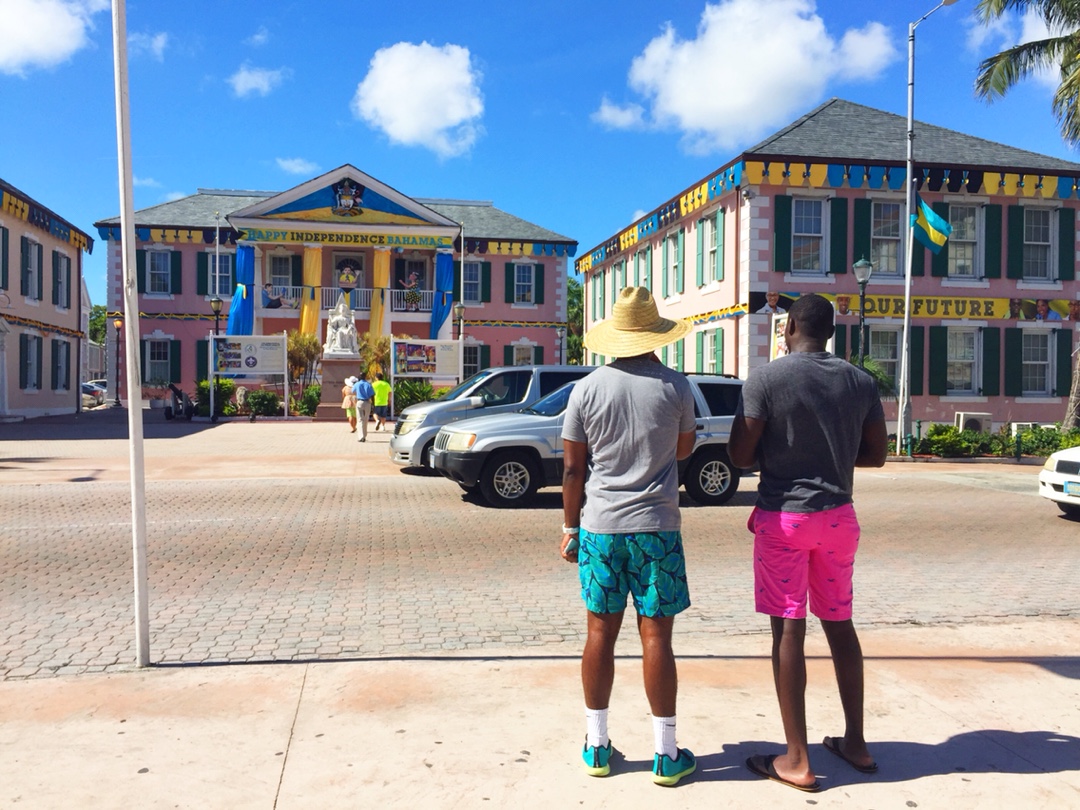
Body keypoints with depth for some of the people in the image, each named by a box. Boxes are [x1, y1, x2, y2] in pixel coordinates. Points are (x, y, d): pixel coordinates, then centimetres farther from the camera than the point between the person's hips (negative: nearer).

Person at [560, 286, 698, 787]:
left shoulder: (587, 390, -2)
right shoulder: (675, 387, -4)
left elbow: (573, 469, 0)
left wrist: (570, 528, 10)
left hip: (599, 526, 1)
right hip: (656, 527, -1)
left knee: (601, 633, 10)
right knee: (656, 637, 5)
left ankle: (596, 746, 22)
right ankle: (666, 754, 16)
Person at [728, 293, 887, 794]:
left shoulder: (766, 379, -12)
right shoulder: (860, 382, 2)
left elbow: (740, 455, -12)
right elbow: (876, 455, 8)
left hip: (783, 517, -5)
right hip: (838, 516, 5)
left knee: (788, 631, 1)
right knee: (839, 625, 17)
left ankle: (796, 761, 7)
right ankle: (855, 742, 29)